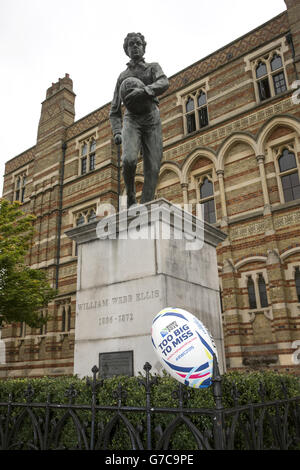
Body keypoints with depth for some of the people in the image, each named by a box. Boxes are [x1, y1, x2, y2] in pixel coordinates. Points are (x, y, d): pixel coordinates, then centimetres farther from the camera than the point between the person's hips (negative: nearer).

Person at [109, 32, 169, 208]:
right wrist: (117, 133, 1)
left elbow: (164, 84, -8)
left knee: (152, 169, -15)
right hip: (131, 121, 1)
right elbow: (115, 111, 20)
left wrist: (144, 91, -29)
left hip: (152, 122, 0)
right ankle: (131, 194, -5)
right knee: (129, 159, -28)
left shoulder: (154, 67, 17)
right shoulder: (122, 76, 23)